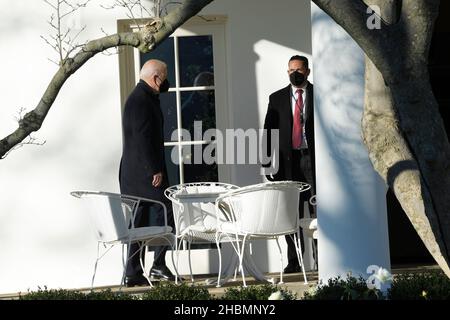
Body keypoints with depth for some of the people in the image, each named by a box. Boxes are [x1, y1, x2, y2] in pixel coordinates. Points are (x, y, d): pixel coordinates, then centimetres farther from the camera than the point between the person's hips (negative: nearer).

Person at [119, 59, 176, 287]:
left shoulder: (141, 98, 19)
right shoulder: (141, 101, -14)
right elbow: (143, 139, -20)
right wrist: (155, 171, -20)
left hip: (134, 174, 11)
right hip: (144, 172, -11)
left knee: (139, 222, 9)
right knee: (165, 214, -6)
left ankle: (133, 274, 10)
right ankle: (158, 265, -4)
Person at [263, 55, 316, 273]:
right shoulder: (277, 98, 13)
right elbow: (269, 131, 11)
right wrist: (267, 163, 2)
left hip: (313, 158, -2)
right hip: (288, 161, 2)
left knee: (319, 210, -4)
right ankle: (293, 262, 7)